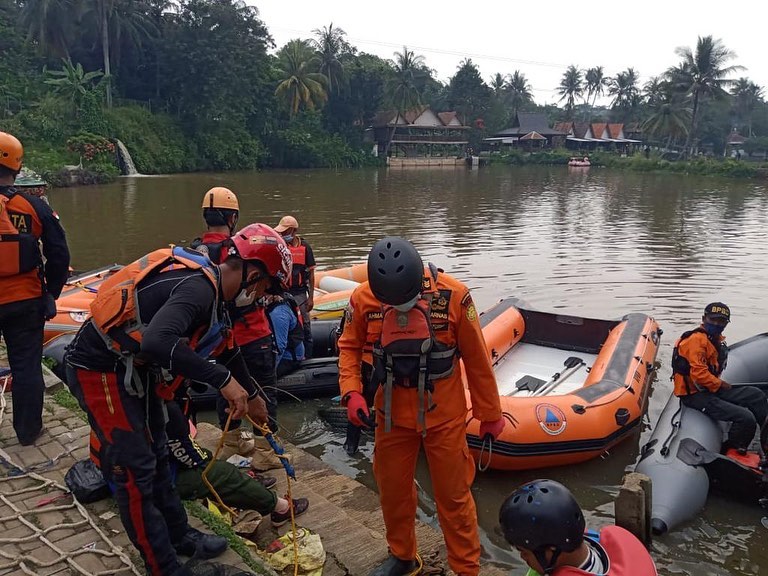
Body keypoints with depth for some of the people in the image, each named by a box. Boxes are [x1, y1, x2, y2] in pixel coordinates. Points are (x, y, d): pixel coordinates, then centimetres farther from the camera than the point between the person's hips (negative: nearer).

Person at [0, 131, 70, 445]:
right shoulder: (35, 207, -6)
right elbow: (59, 255, -3)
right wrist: (51, 293, 8)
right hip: (26, 302, 2)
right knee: (27, 366, 12)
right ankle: (28, 430, 22)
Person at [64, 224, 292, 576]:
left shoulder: (209, 284, 4)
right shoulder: (198, 288, -27)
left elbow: (225, 347, 19)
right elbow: (157, 342, -45)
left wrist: (251, 395, 31)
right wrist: (223, 379, -37)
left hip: (135, 368, 10)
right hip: (99, 371, -10)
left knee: (156, 454, 19)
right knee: (135, 471, -1)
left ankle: (178, 535, 35)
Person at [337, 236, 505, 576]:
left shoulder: (453, 296, -20)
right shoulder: (363, 299, -14)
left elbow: (477, 360, -9)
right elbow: (349, 347, 4)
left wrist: (490, 414, 0)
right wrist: (351, 392, -12)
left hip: (444, 416, -3)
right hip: (392, 414, 3)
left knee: (453, 496, 9)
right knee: (392, 489, 19)